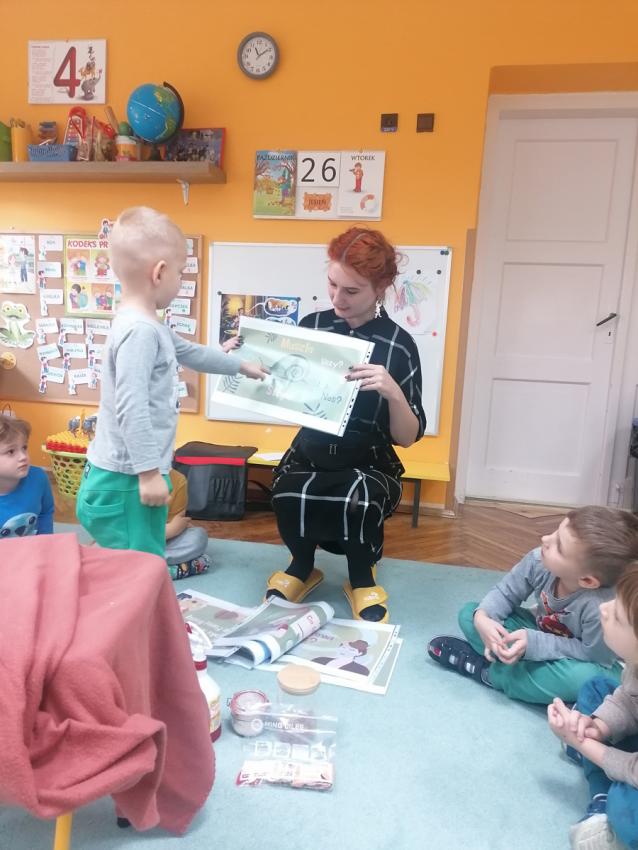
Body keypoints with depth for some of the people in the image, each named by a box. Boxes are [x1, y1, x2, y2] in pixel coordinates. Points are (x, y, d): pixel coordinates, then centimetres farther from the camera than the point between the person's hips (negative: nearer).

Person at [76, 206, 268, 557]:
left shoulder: (149, 326, 12)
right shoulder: (139, 330, -22)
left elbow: (191, 353, 29)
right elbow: (131, 409, -27)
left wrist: (241, 366, 39)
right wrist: (149, 472, -24)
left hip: (132, 476, 10)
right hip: (126, 482, -10)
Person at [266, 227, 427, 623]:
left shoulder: (398, 345, -7)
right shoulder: (312, 326, -2)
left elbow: (408, 436, -8)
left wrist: (393, 392, -27)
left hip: (368, 464, -1)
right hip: (308, 456, 1)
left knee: (358, 501, -35)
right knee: (289, 496, -32)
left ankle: (362, 579, 2)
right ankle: (302, 567, 5)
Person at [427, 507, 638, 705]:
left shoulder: (600, 607, -42)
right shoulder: (539, 561, -28)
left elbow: (593, 653, -29)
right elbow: (505, 593, -12)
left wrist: (534, 643, -36)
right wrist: (482, 617, -31)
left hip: (576, 660, -4)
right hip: (539, 632, 4)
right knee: (468, 613, -5)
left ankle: (487, 671, -19)